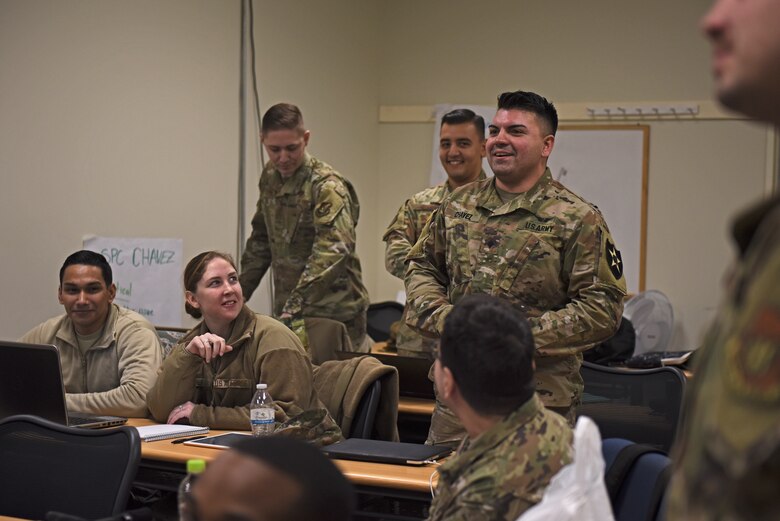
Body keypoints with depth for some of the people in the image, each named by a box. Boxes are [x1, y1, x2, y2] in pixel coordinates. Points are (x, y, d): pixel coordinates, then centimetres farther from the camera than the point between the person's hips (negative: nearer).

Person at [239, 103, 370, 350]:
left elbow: (333, 252, -27)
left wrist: (294, 307, -34)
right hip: (288, 311, 6)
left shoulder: (327, 186, -15)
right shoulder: (270, 177, 8)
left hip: (332, 312, -6)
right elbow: (261, 240, 20)